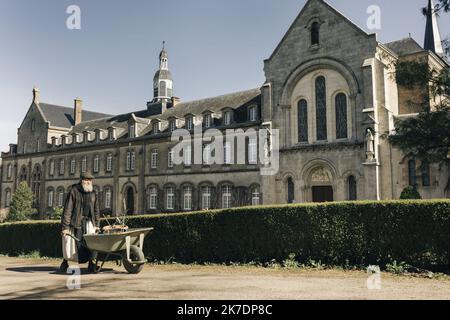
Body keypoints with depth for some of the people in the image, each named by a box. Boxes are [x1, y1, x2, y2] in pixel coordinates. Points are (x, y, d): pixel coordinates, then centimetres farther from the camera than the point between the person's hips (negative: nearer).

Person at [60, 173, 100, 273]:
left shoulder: (93, 193, 11)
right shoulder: (74, 191, -6)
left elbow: (96, 210, 18)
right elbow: (67, 209, -10)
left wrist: (97, 224, 14)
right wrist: (65, 227, -14)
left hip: (89, 222, 4)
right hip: (76, 222, -4)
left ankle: (91, 263, 2)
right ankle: (65, 262, 19)